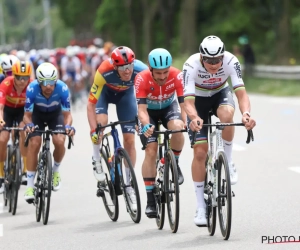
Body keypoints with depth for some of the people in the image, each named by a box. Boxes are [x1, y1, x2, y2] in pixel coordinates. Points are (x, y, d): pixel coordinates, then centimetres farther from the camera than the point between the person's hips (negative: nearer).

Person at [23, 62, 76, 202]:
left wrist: (68, 126, -45)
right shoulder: (32, 89, -34)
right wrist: (28, 124, -46)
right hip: (37, 114, 0)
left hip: (55, 114, 0)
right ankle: (29, 185, -15)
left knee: (59, 141, -24)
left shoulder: (62, 88, -33)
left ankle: (55, 170, 8)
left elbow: (67, 114, -24)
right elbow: (27, 114, -24)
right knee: (34, 143, -21)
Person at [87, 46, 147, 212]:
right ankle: (97, 160, -3)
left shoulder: (141, 71, -37)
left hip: (125, 93, 1)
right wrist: (93, 131, -41)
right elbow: (91, 104, -33)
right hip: (105, 91, -1)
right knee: (101, 122, -30)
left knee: (129, 139, -4)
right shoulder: (104, 72, -40)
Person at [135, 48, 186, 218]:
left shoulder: (177, 76, -29)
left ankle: (175, 164, -6)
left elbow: (183, 103, -31)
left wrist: (185, 122, -49)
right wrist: (146, 126, -54)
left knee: (177, 128, -34)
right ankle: (151, 200, -7)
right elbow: (142, 109, -34)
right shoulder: (142, 79, -31)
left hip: (169, 107, 1)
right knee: (151, 151, -14)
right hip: (150, 111, 0)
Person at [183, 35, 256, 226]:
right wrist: (194, 118, -61)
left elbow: (241, 92, -38)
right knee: (200, 152, -8)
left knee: (227, 114, -37)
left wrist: (246, 113, -58)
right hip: (198, 99, -1)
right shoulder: (191, 65, -33)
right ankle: (201, 206, 2)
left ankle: (228, 162, -15)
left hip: (220, 94, 1)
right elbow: (188, 101, -39)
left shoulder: (231, 61, -30)